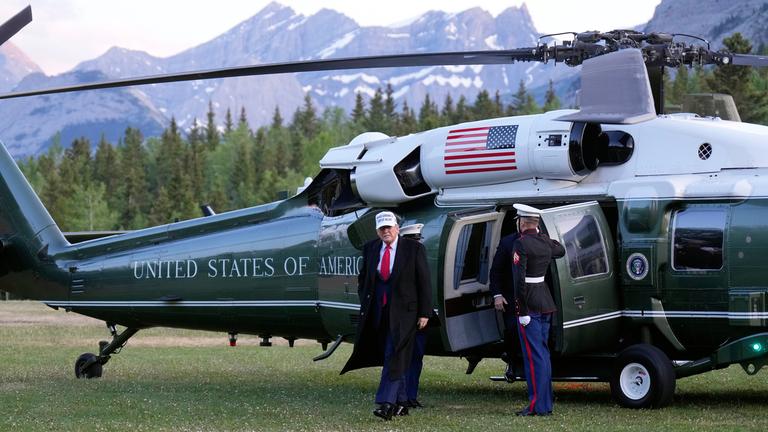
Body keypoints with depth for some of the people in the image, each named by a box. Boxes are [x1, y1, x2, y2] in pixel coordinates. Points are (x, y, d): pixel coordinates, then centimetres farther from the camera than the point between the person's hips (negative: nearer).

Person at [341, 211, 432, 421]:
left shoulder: (414, 248, -4)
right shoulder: (370, 248, 8)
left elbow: (424, 282, -3)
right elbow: (362, 278, 19)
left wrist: (424, 313, -7)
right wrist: (365, 304, 10)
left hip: (403, 312, -5)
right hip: (378, 313, 5)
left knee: (395, 358, -12)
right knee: (390, 358, 9)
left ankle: (386, 403, -18)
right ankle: (401, 402, 18)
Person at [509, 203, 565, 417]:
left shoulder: (521, 244, -16)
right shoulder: (545, 242, 8)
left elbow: (520, 280, -20)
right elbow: (561, 250, 33)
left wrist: (522, 311, -19)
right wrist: (540, 233, 37)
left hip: (529, 304, -8)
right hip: (546, 302, 8)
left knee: (534, 355, -7)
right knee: (542, 353, 14)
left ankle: (538, 405, -7)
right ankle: (547, 402, 19)